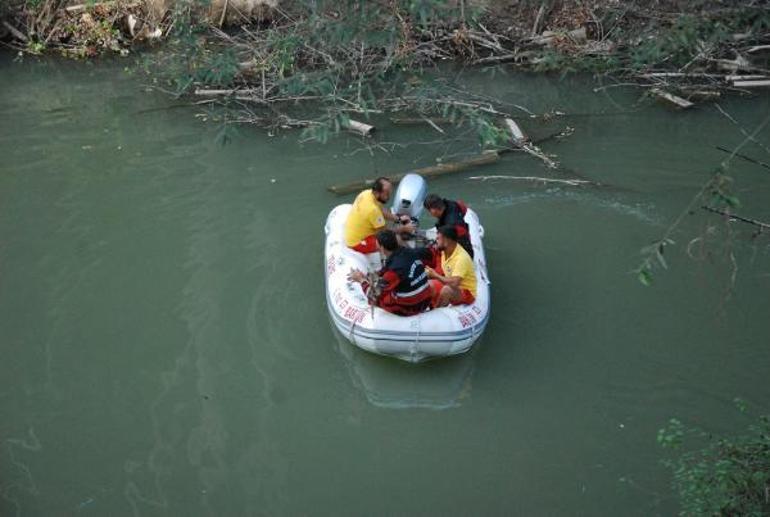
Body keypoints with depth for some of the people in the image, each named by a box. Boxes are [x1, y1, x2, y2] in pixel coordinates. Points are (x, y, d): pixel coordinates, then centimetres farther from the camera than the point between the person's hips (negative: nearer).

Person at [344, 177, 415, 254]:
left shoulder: (367, 193, -7)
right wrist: (404, 228, -8)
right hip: (358, 243, -10)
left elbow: (382, 211, 11)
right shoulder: (372, 209, -32)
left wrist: (399, 218, 3)